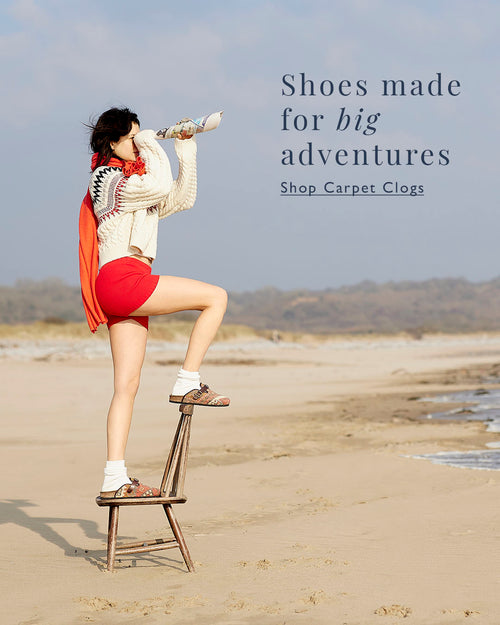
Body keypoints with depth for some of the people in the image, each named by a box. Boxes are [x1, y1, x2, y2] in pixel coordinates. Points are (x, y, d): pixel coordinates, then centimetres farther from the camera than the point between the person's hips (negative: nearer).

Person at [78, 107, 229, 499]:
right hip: (121, 278, -10)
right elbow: (161, 186, -18)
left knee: (127, 385, 2)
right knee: (216, 297, -10)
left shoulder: (130, 181, 28)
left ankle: (115, 478, -2)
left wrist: (186, 149, 22)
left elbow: (182, 198, 28)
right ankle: (188, 384, -8)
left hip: (128, 288, 10)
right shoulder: (111, 179, -2)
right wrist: (151, 144, -4)